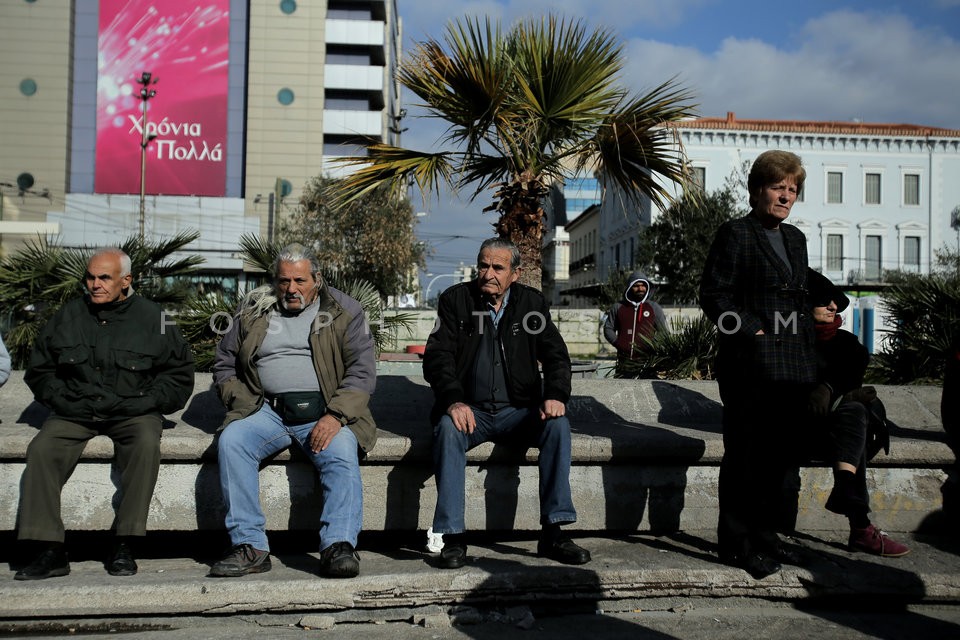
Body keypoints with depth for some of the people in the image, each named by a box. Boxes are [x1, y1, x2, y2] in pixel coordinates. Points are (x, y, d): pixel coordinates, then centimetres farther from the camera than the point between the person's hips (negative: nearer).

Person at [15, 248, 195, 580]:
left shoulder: (152, 317, 3)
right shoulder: (67, 316, 10)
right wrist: (61, 401, 1)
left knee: (146, 444, -34)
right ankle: (50, 552, -21)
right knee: (41, 449, -25)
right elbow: (39, 369, 19)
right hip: (75, 413, 3)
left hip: (132, 413, -2)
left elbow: (180, 372, 7)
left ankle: (124, 546, -26)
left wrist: (145, 403, -5)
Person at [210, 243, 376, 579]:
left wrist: (335, 416, -16)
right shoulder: (253, 310, 16)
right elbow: (224, 364, 20)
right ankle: (250, 547, -23)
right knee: (231, 440, -26)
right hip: (268, 410, 2)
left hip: (323, 412, -2)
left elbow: (362, 371, 0)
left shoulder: (344, 311, 8)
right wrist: (243, 405, 1)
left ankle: (339, 547, -31)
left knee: (342, 450, -32)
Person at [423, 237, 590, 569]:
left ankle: (552, 532, -22)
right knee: (447, 428, -33)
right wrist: (454, 401, -24)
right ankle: (453, 538, -29)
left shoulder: (532, 302, 8)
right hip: (469, 410, -1)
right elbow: (437, 356, -5)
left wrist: (555, 395, -17)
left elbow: (555, 354, 4)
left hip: (517, 411, 2)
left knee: (557, 424, -27)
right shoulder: (455, 299, 3)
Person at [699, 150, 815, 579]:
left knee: (776, 457, 13)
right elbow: (714, 296, -10)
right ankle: (736, 544, 7)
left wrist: (807, 356, 12)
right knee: (744, 457, -2)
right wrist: (754, 331, -14)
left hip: (792, 367, 8)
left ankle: (764, 537, 24)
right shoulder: (735, 234, -3)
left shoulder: (795, 239, 19)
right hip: (751, 366, -7)